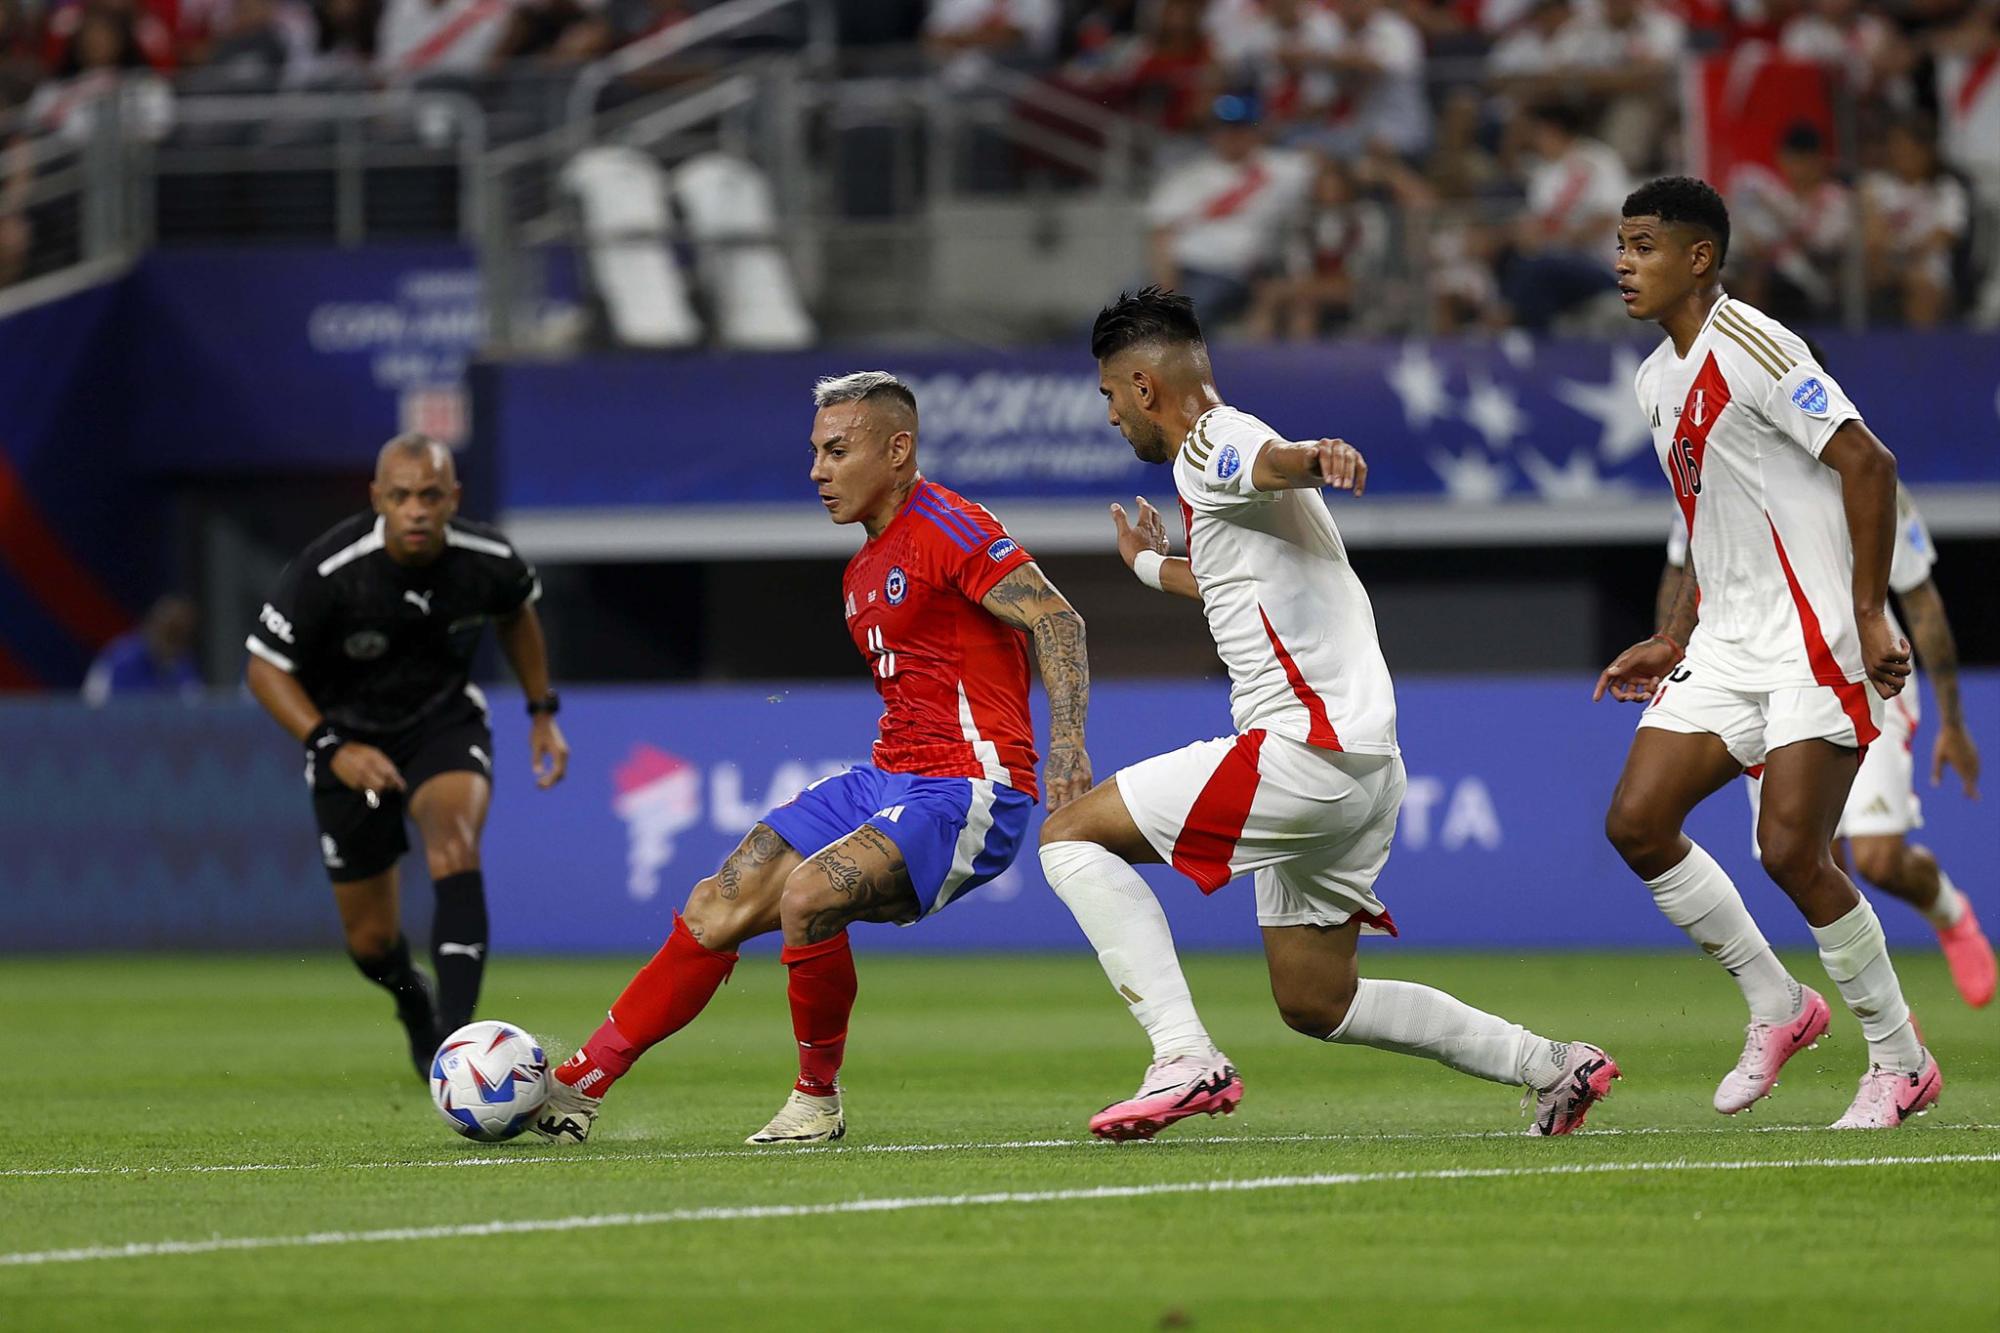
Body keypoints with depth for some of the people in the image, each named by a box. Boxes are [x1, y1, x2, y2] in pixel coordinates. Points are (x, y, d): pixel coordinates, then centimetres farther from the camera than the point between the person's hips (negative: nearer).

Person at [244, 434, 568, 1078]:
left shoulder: (488, 559, -17)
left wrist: (542, 711, 10)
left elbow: (515, 612, 9)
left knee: (453, 843, -32)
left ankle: (455, 1035, -34)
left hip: (445, 719, 1)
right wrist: (332, 747, -29)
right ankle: (413, 1002, 42)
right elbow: (265, 667, -17)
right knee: (371, 940, 4)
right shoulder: (328, 569, -27)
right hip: (351, 734, -1)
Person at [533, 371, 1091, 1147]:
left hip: (966, 791, -9)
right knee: (717, 909, -1)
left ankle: (817, 1102, -10)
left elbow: (1057, 621, -19)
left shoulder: (948, 530, -10)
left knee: (808, 894, -30)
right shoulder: (865, 570, 19)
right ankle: (579, 1088, 3)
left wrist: (1066, 750, -30)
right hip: (886, 782, 9)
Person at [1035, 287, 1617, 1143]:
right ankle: (1554, 1066, 17)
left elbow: (1274, 461, -34)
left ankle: (1186, 1058, -20)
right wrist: (1154, 568, 65)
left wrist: (1319, 458, -60)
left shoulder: (1210, 448, -8)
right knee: (1315, 1004, 17)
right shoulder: (1231, 452, 24)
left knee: (1071, 837, -8)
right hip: (1360, 769, 10)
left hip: (1306, 751, -10)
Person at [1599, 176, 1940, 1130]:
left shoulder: (1752, 350, -14)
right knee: (1636, 822, -3)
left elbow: (1867, 464, -18)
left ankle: (1901, 1061, 1)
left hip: (1815, 640, -9)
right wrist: (1674, 642, 20)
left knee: (1790, 851, -15)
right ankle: (1777, 1006, 12)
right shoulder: (1657, 380, 14)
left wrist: (1869, 615, -21)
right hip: (1727, 647, 9)